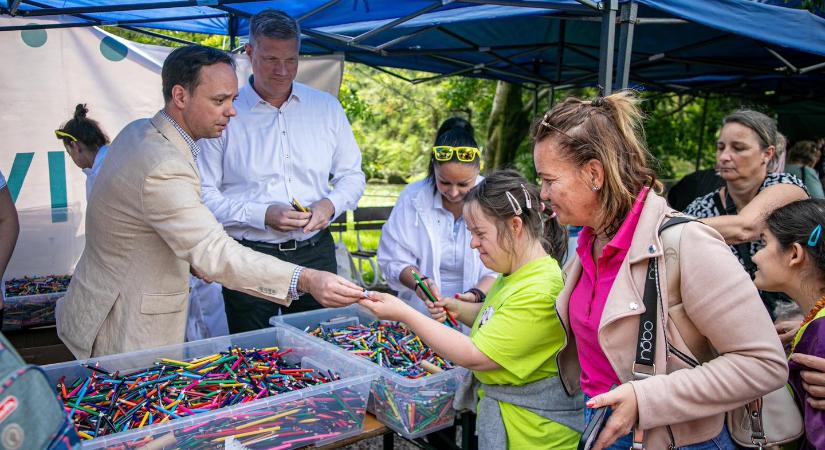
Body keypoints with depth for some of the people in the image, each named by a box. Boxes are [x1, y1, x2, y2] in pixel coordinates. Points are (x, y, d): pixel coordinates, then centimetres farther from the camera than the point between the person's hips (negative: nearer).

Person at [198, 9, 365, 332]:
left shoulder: (327, 107, 8)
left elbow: (352, 175, 13)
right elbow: (204, 195, -6)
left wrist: (331, 204, -7)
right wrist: (262, 215, -17)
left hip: (316, 253, 3)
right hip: (248, 257, -2)